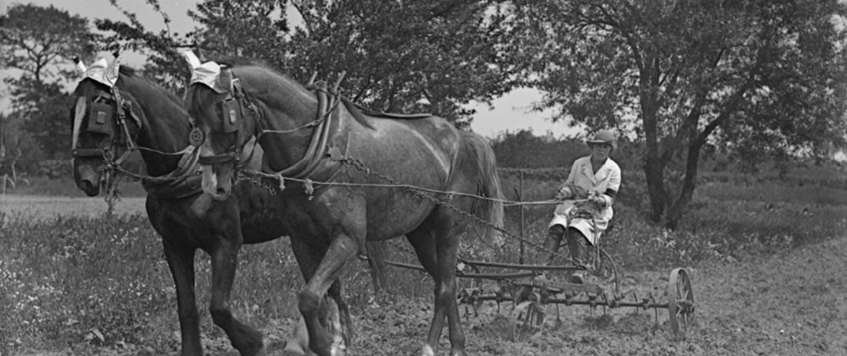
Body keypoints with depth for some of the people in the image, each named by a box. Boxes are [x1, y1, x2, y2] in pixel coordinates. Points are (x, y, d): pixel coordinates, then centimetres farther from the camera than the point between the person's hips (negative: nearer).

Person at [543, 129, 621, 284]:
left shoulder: (613, 169, 4)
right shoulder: (579, 164, 11)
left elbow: (610, 197, 1)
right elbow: (569, 184, 17)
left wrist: (599, 199, -21)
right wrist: (564, 191, -7)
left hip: (595, 213, -3)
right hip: (573, 205, 3)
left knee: (576, 231, -35)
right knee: (557, 226, -30)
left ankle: (578, 270, -47)